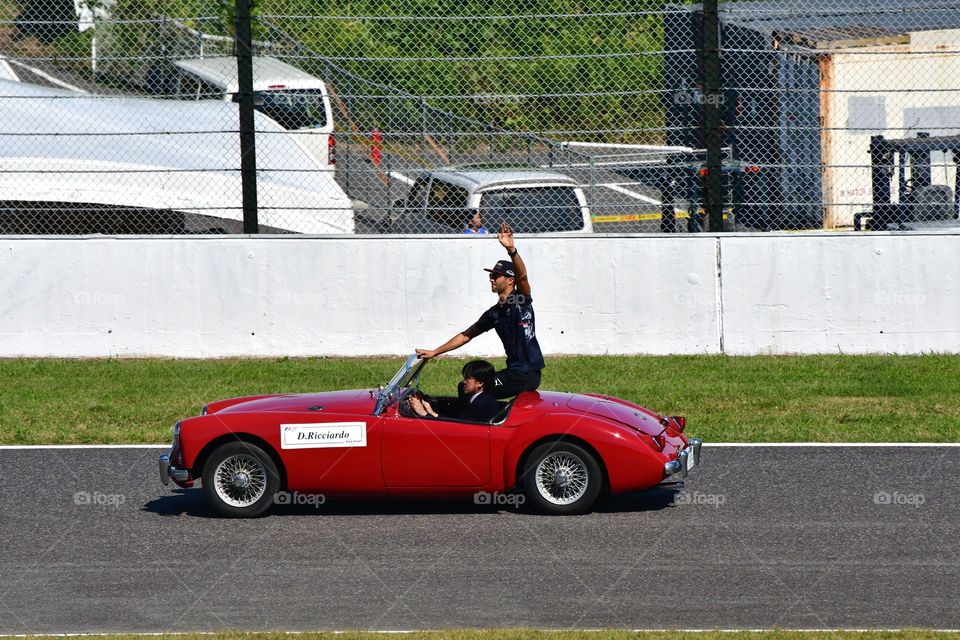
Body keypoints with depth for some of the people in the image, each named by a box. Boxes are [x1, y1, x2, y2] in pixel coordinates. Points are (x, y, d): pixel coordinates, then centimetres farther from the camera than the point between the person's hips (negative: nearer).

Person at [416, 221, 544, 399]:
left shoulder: (521, 299, -8)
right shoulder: (494, 313, 15)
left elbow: (522, 276, -29)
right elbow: (466, 335, 21)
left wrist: (511, 250, -46)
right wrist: (434, 352, 20)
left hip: (527, 374, -9)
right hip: (514, 371, 9)